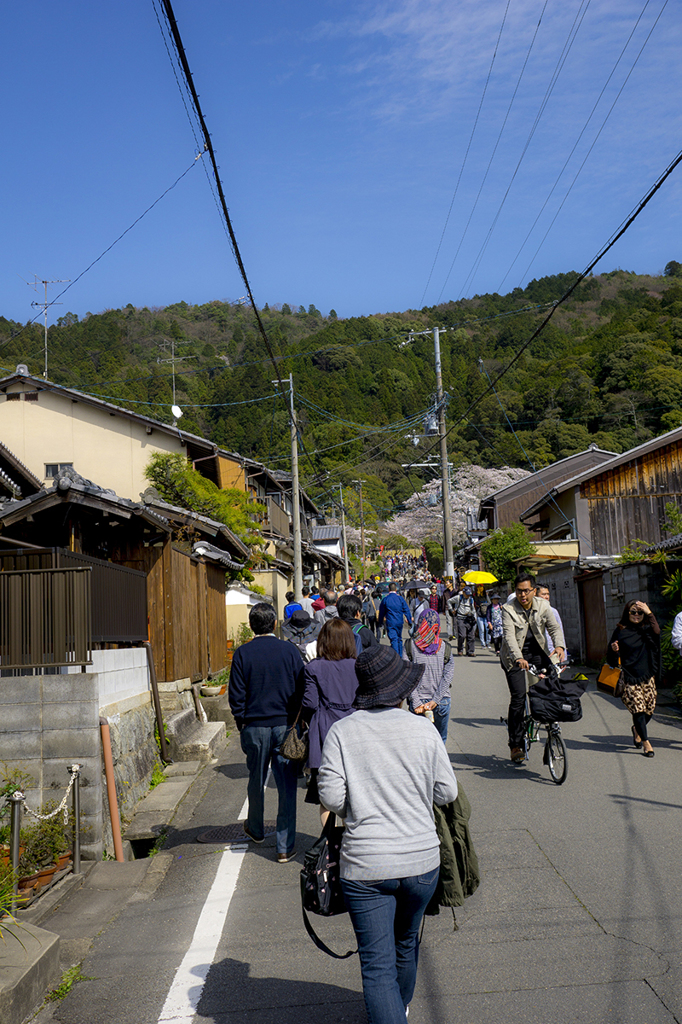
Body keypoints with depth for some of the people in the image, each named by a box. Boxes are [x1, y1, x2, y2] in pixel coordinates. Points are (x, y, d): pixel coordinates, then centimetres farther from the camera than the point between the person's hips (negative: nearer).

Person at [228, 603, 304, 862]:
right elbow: (301, 691, 0)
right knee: (287, 786, 6)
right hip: (285, 726, -1)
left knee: (256, 782, 19)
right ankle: (285, 847, 8)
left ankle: (256, 830, 40)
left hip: (255, 727, 1)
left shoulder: (242, 654, -7)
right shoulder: (289, 651, -5)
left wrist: (242, 724, 10)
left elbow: (236, 696, -3)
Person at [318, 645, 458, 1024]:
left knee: (378, 964, 7)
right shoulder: (424, 730, -8)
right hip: (421, 860, 3)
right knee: (407, 944, 27)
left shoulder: (341, 732, -10)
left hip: (365, 867, -2)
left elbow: (332, 797, -11)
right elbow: (447, 793, -2)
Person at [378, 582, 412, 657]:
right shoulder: (400, 598, -1)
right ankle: (400, 656, 26)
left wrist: (380, 622, 15)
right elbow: (406, 611, 1)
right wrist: (410, 621, 8)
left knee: (393, 640, -6)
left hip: (390, 622, -3)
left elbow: (381, 613, 3)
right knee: (399, 639, 18)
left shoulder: (385, 599, -4)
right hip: (399, 622, 3)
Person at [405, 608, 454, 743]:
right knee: (439, 740, 14)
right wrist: (435, 701, -5)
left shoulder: (409, 646, -4)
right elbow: (447, 677, -4)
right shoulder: (446, 647, 0)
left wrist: (416, 702, -6)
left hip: (418, 702, -1)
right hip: (442, 701, 1)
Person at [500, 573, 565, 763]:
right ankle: (515, 746, -1)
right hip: (514, 656, -4)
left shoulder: (543, 606, -2)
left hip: (537, 652, 4)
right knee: (518, 698, -11)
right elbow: (509, 636, -26)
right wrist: (519, 658, -42)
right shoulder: (508, 610, -15)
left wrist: (559, 645, -28)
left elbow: (554, 628, -6)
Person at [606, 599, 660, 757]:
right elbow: (612, 660, 2)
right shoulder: (620, 632, -1)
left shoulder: (647, 630, 6)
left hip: (647, 677, 3)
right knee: (638, 709, -10)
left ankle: (637, 730, 38)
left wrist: (649, 613, -21)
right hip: (629, 678, -3)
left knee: (649, 710, 7)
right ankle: (646, 743, 3)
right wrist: (614, 651, -20)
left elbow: (657, 632, -19)